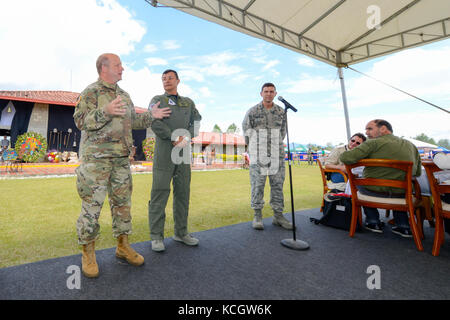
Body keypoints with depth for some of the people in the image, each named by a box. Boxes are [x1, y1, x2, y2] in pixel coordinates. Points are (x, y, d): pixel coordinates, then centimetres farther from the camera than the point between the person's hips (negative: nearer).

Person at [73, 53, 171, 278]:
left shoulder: (124, 95, 18)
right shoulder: (91, 92, -2)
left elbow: (132, 121, 25)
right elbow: (80, 120, -12)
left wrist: (151, 116, 15)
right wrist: (105, 112, -27)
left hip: (121, 159, 7)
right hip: (96, 159, -6)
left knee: (122, 202, 10)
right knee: (92, 204, -1)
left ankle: (123, 246, 23)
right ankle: (88, 253, 15)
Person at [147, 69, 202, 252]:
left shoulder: (188, 103, 19)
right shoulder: (157, 100, 8)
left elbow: (196, 123, 6)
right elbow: (154, 122, -10)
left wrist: (186, 138, -13)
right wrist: (175, 138, -17)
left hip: (183, 154, 4)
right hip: (164, 152, -3)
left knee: (182, 193, 5)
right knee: (160, 193, -4)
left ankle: (181, 232, 16)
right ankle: (156, 236, 5)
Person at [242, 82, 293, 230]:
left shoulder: (281, 111, 10)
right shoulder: (252, 111, 2)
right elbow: (246, 130, 9)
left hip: (277, 155, 3)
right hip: (258, 156, -3)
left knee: (278, 184, 5)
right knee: (257, 184, -2)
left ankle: (278, 216, 15)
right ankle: (257, 216, 10)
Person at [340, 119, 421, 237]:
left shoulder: (374, 143, -13)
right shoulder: (410, 145, 8)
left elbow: (345, 158, -23)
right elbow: (417, 173, 15)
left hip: (375, 192, -5)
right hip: (402, 194, 5)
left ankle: (373, 222, 25)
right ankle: (403, 226, 32)